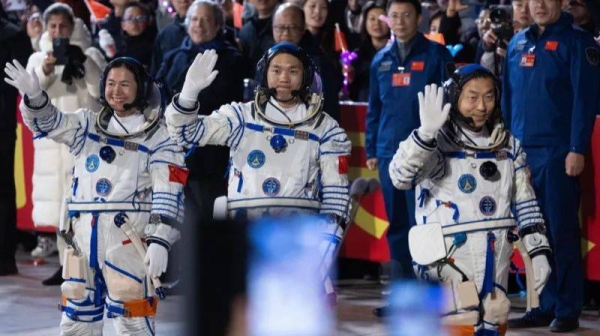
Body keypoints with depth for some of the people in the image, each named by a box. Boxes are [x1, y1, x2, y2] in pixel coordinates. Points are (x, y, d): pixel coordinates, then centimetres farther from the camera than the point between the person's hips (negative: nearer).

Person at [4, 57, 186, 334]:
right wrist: (34, 95, -20)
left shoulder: (159, 137, 0)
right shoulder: (87, 126, 15)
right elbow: (48, 122, 2)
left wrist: (160, 241, -17)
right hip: (85, 234, 5)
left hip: (130, 237, -5)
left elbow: (168, 195, -7)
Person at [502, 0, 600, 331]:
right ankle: (544, 306, 16)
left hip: (557, 152, -6)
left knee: (562, 232, -4)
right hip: (521, 152, 6)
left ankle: (567, 310, 1)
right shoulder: (518, 43, 14)